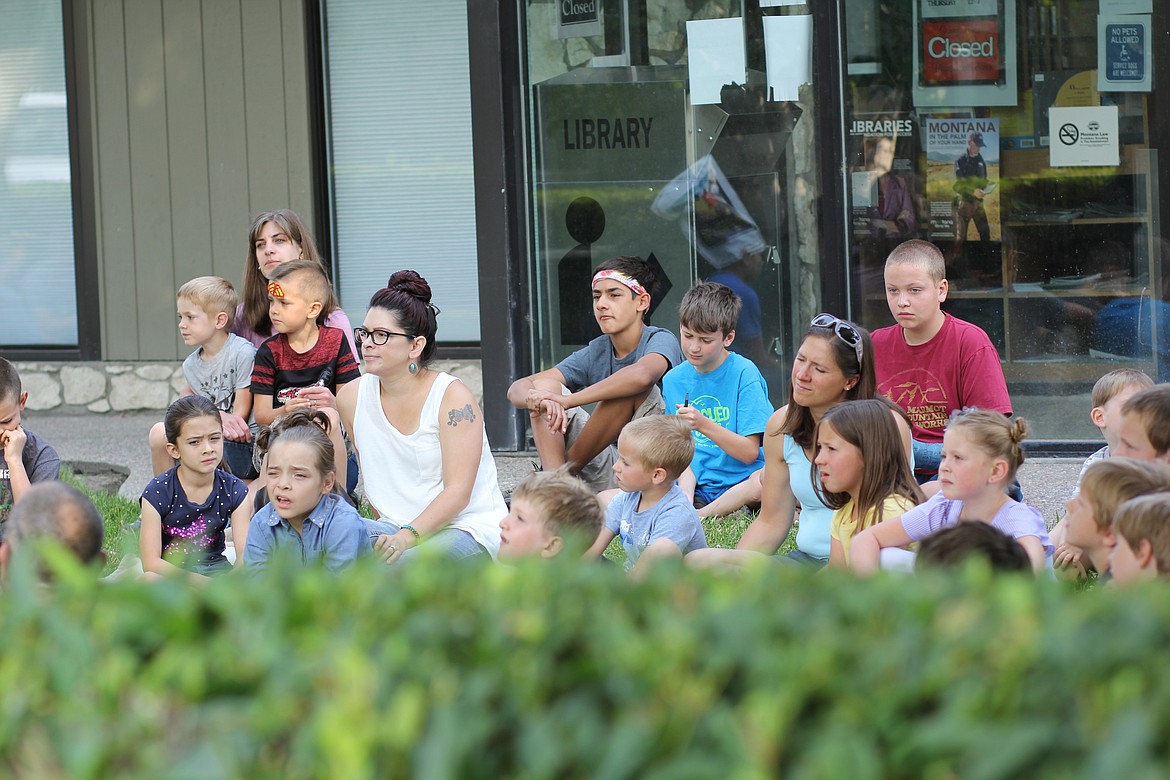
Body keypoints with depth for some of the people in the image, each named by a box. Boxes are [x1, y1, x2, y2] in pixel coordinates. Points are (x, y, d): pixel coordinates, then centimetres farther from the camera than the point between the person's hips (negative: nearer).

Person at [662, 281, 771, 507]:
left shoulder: (744, 373, -6)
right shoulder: (673, 380, 8)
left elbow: (750, 453, -9)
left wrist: (704, 425, -22)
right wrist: (685, 498, -11)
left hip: (741, 483, -4)